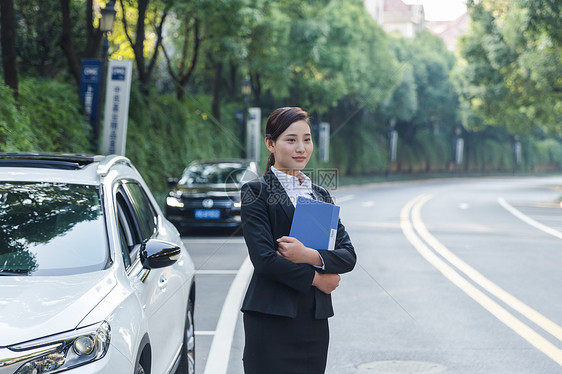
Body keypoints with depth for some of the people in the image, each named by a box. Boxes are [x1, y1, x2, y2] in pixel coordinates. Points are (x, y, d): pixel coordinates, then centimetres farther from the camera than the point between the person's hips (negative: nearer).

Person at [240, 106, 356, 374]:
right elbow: (263, 258, -12)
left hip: (315, 319, 5)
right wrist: (314, 278, -7)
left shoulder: (320, 195, 15)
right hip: (271, 319, -5)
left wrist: (310, 256, -13)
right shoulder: (256, 192, -2)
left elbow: (348, 256, 5)